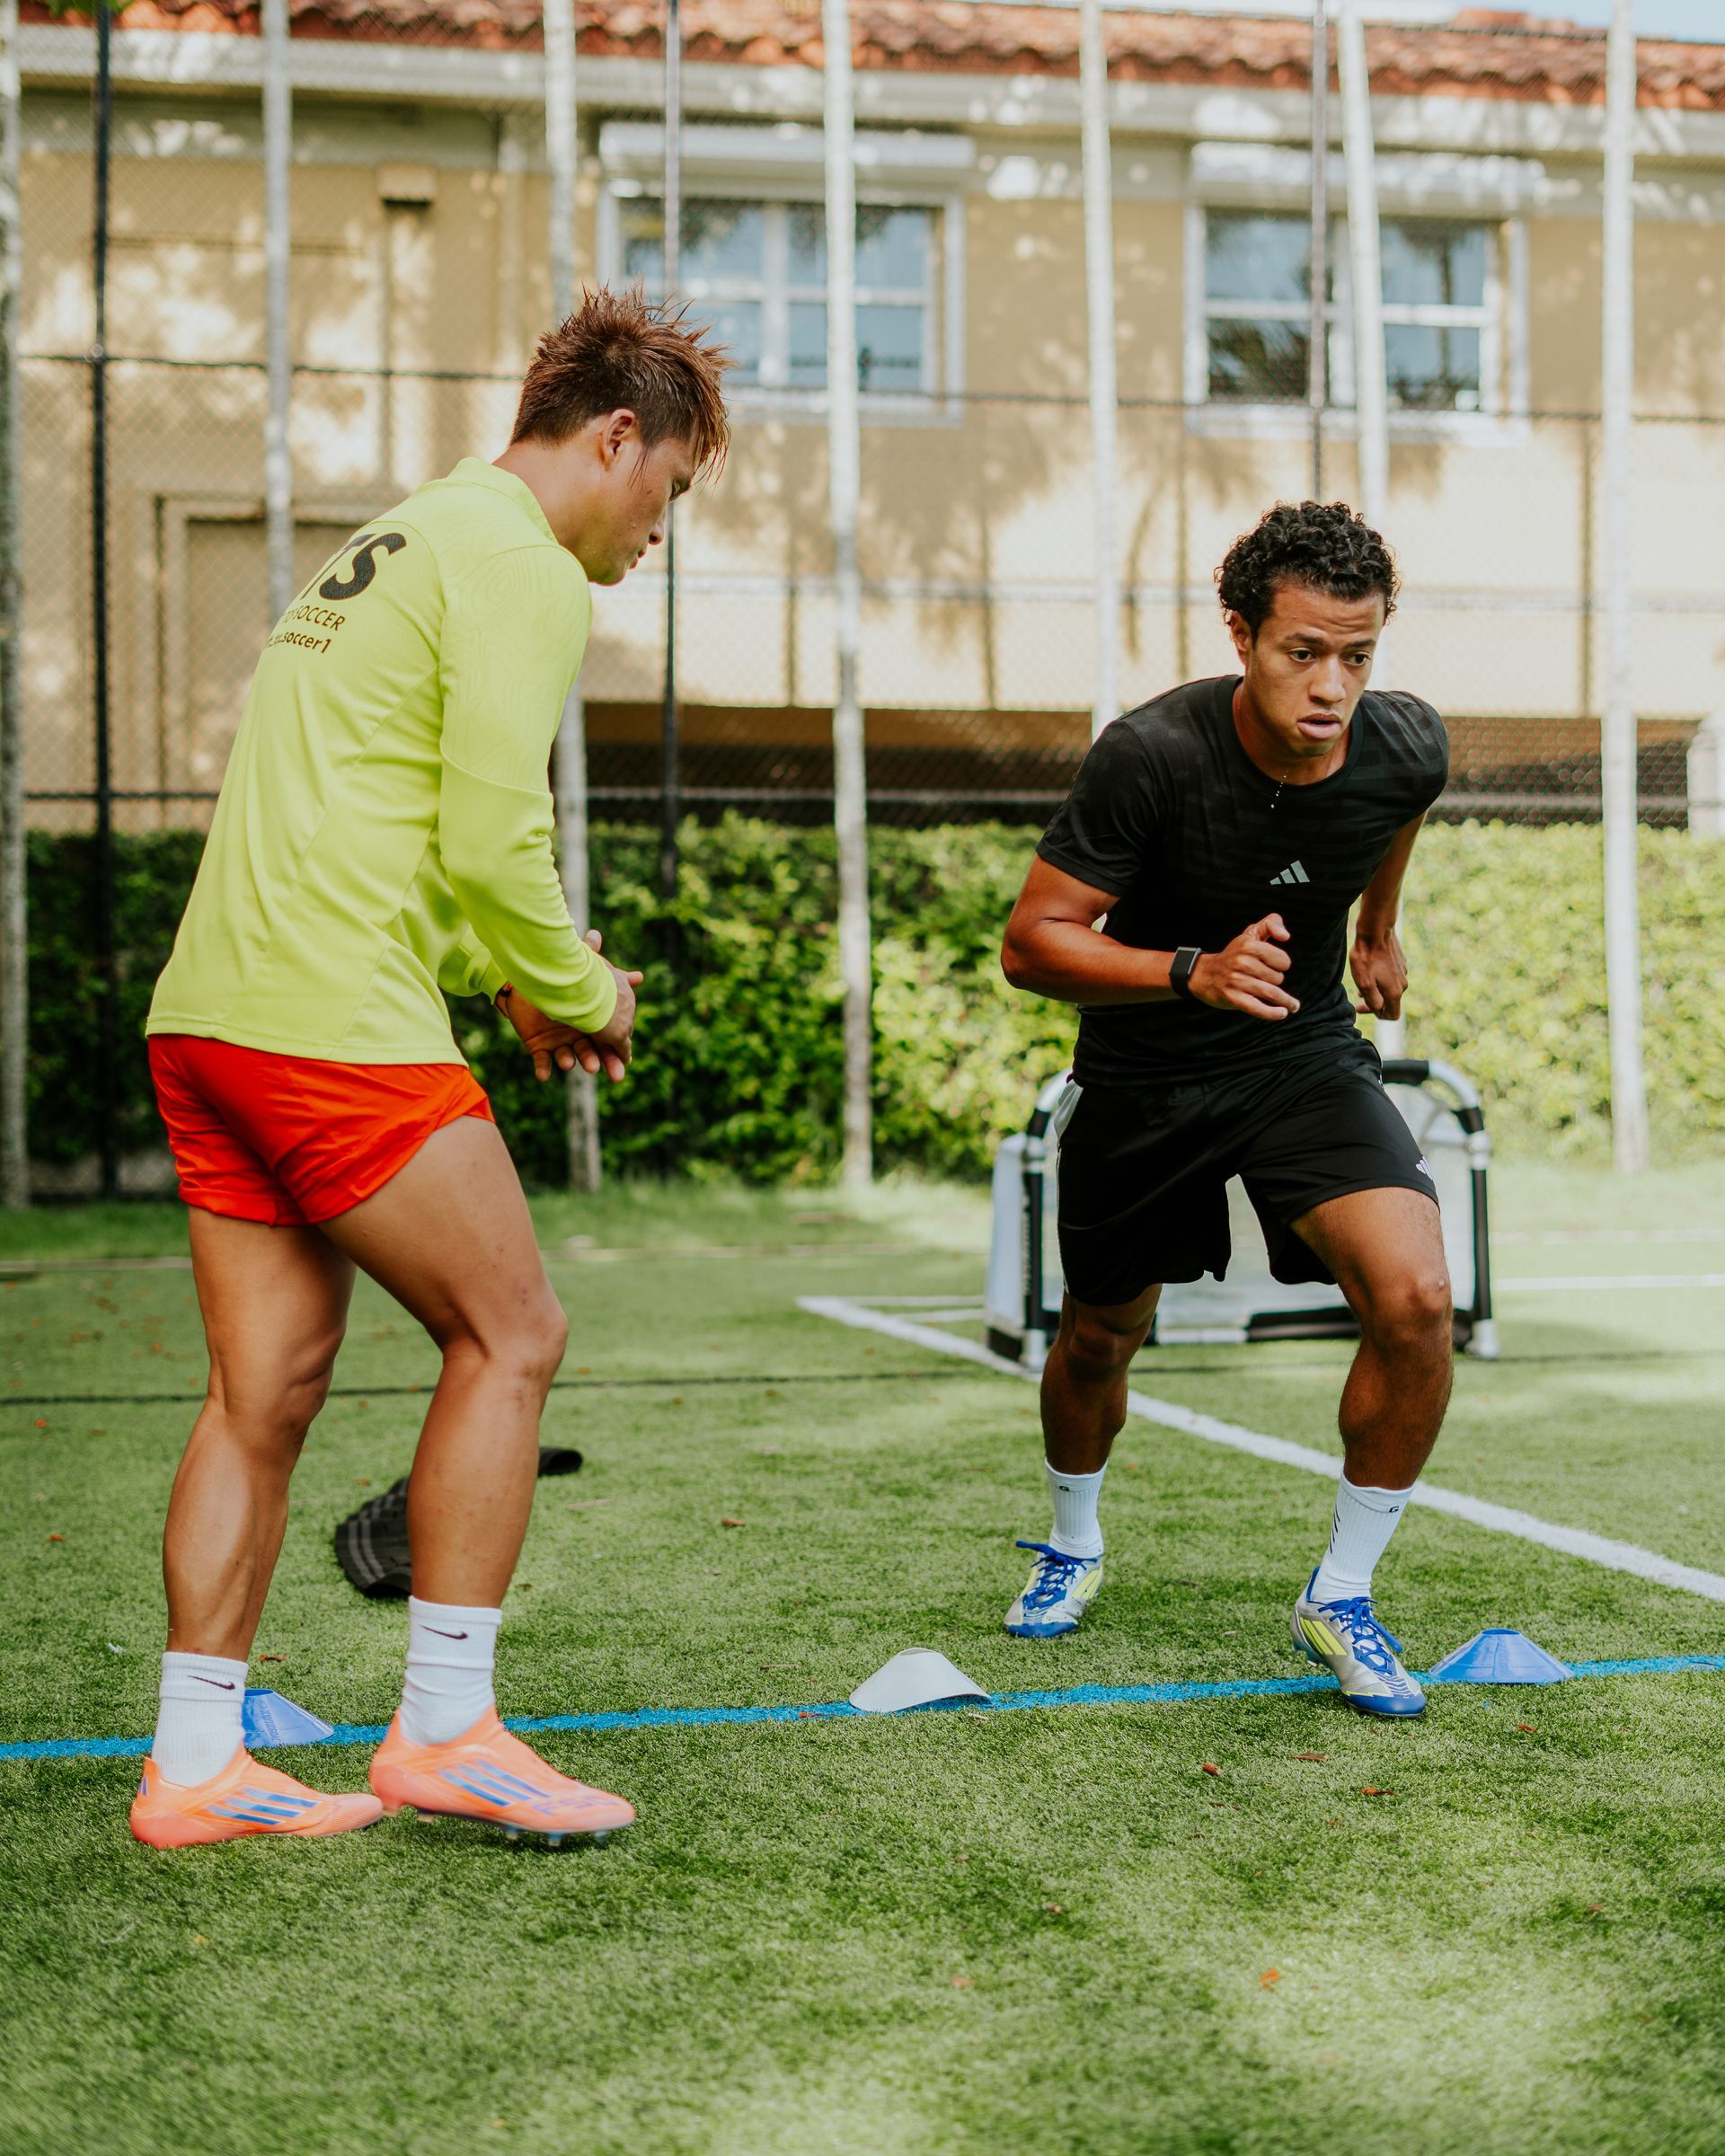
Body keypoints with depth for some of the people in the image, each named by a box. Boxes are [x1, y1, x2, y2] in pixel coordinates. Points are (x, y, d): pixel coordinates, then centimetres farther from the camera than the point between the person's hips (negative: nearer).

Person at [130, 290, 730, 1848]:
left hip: (210, 1015, 9)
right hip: (335, 1022, -9)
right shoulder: (521, 569, -6)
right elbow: (492, 842, -14)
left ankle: (192, 1765, 14)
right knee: (510, 1340, 1)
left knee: (268, 1389, 11)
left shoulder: (394, 545, 25)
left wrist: (509, 975, 22)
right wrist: (578, 991, 3)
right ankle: (444, 1730, 5)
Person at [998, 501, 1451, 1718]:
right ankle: (1074, 1548, 48)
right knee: (1102, 1338, 15)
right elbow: (1031, 943, -23)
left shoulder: (1408, 749, -17)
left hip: (1306, 1055, 2)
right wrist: (1195, 972, -38)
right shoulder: (1152, 755, -29)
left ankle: (1342, 1597, -1)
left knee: (1416, 1299, -22)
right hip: (1145, 1072, -1)